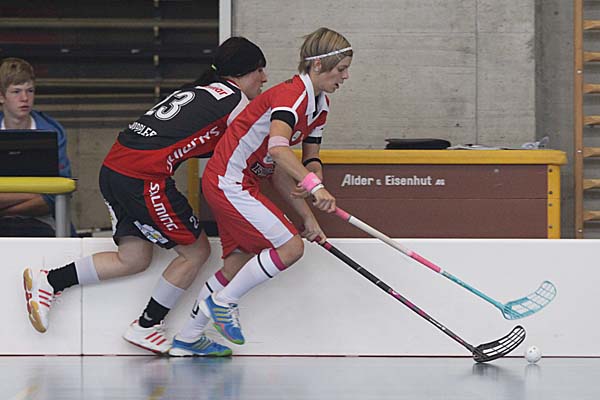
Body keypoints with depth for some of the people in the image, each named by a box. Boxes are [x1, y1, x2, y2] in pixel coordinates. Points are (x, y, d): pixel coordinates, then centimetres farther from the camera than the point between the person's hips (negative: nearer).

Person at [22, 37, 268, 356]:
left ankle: (48, 282, 16)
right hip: (144, 177, -9)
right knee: (195, 251, 6)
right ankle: (146, 327, 15)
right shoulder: (234, 99, -1)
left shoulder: (199, 90, 24)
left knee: (134, 259, 17)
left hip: (114, 166, 9)